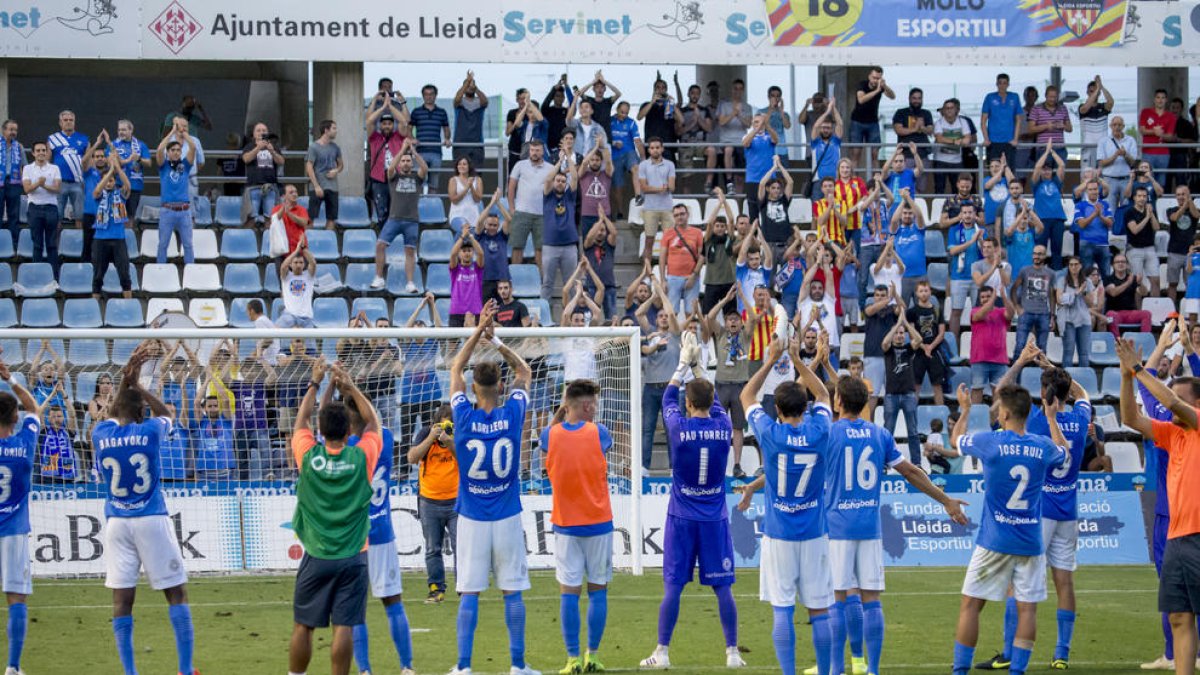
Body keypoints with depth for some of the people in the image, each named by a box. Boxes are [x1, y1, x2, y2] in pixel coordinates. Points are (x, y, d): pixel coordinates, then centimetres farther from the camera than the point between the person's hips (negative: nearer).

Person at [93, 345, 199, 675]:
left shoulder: (100, 434, 1)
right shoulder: (150, 431, -6)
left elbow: (112, 415, 25)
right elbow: (165, 413, 19)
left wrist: (127, 381, 28)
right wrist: (136, 384, 22)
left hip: (116, 522, 3)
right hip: (151, 520, -3)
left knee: (122, 599, 2)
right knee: (177, 594, 4)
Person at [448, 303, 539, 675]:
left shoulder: (465, 416, -8)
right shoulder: (513, 413, -7)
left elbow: (455, 368, 8)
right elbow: (524, 371, 11)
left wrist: (479, 330, 6)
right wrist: (495, 339, 6)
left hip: (471, 518, 0)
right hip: (507, 517, 0)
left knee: (469, 592, 2)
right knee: (512, 591, 5)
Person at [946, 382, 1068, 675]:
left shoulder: (990, 442, -9)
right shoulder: (1042, 446, -1)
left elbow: (955, 440, 12)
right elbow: (1065, 453, 25)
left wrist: (964, 409, 29)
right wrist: (1052, 418, 35)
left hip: (994, 541, -2)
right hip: (1030, 542, 2)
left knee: (971, 604, 5)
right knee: (1027, 607, 5)